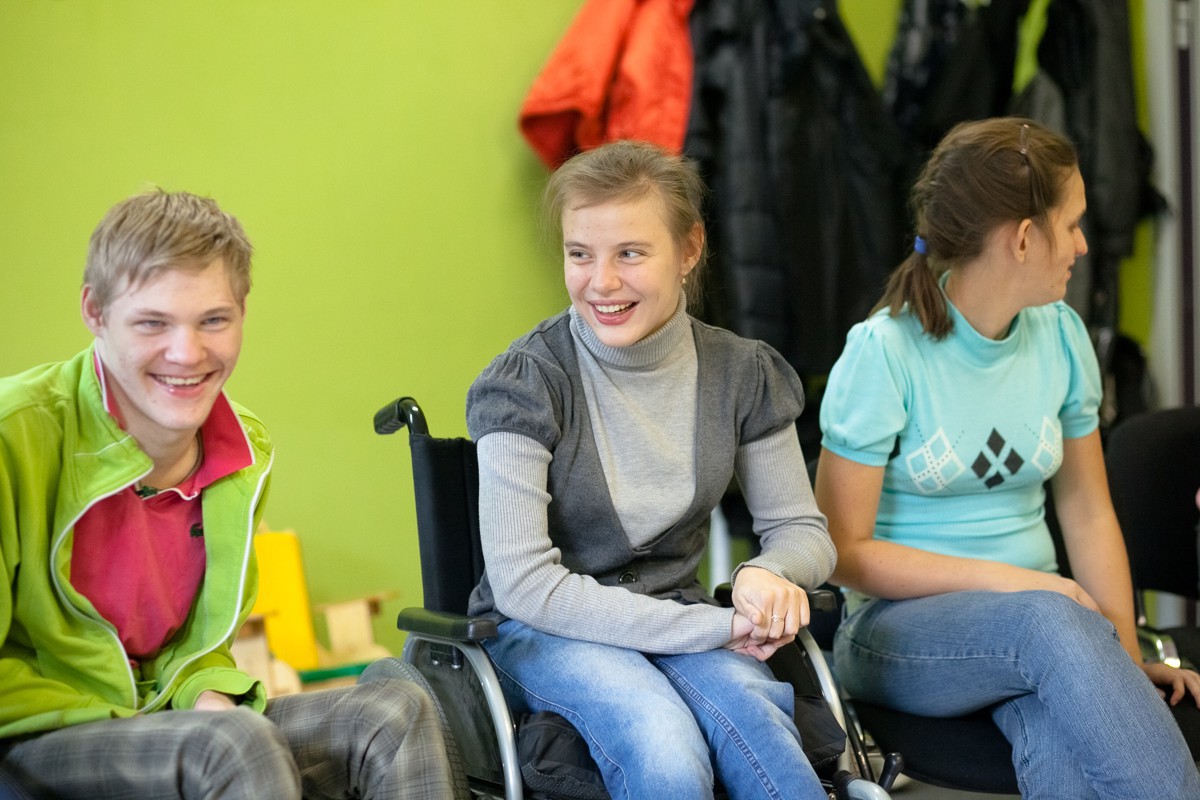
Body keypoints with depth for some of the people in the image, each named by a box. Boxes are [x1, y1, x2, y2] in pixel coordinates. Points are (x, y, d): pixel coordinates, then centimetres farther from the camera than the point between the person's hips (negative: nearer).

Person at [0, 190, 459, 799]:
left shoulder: (248, 453, 3)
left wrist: (206, 695, -5)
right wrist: (117, 723, -19)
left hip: (166, 715, 7)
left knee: (397, 711, -10)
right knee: (236, 743, -34)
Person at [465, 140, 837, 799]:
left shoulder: (741, 373, -1)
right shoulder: (527, 382, -13)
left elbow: (801, 529, 9)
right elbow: (522, 584, -19)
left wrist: (767, 574, -18)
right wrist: (714, 626, -22)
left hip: (677, 617, 3)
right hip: (545, 631, -3)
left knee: (741, 698, -33)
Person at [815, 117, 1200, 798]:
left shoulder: (1060, 335, 5)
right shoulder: (884, 351, -12)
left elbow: (1088, 514, 10)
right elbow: (843, 550, -11)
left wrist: (1128, 657, -2)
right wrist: (1008, 580, -18)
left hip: (1036, 621, 4)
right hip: (898, 628, -3)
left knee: (1065, 740, -33)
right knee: (1047, 619, -36)